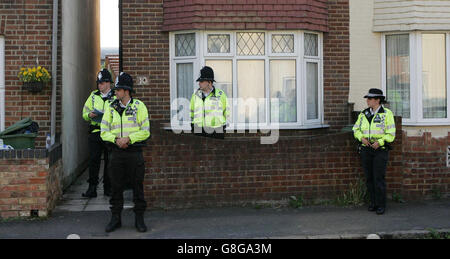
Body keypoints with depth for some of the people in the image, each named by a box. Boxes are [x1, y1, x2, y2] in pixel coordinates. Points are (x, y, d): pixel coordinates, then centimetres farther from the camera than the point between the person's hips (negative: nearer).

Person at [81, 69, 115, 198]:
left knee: (109, 161, 5)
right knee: (93, 160, -3)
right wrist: (90, 115, -8)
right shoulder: (93, 96, 13)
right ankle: (92, 188, 0)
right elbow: (85, 113, 14)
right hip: (95, 132, 1)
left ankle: (108, 188, 15)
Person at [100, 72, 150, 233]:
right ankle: (116, 218, 17)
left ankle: (139, 218, 14)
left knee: (137, 186, 3)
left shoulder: (139, 106, -1)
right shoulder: (111, 108, 8)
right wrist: (116, 139, -14)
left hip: (134, 152, -2)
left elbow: (145, 131, -5)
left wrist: (128, 138, -17)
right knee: (116, 186, 6)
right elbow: (104, 132, 4)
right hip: (117, 152, 3)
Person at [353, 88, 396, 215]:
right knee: (369, 177, 6)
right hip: (366, 149, 4)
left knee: (379, 178, -8)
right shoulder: (364, 114, 6)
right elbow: (356, 129, 10)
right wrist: (362, 138, -10)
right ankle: (373, 202, 17)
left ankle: (381, 205, 1)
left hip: (380, 149, -4)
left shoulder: (386, 114, -7)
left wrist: (379, 142, -23)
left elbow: (391, 133, -9)